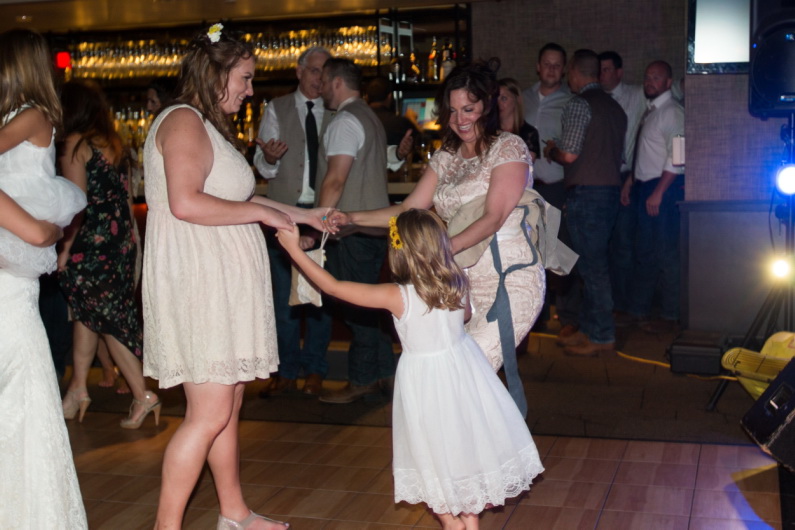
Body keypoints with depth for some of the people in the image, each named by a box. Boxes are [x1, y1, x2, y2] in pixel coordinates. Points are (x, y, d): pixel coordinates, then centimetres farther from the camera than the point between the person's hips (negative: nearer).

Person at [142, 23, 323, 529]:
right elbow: (186, 203, -25)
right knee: (210, 413, -9)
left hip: (223, 285, 10)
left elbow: (236, 197, 28)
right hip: (198, 283, -10)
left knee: (228, 407, 14)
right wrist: (260, 212, -16)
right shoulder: (184, 121, -12)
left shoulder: (210, 126, 20)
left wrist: (302, 215, 26)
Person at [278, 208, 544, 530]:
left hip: (424, 380, -4)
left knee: (435, 455, 15)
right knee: (466, 444, 20)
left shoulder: (397, 297, -23)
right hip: (462, 368, 5)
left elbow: (333, 287, -18)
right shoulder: (457, 285, -11)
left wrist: (294, 249, -12)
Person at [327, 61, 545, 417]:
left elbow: (493, 218, -15)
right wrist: (351, 218, 2)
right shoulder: (446, 158, 16)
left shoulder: (508, 148, -4)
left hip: (510, 283, -6)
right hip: (466, 284, 6)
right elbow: (409, 210, 13)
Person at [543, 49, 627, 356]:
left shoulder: (579, 104, -11)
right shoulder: (615, 107, 16)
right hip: (611, 190, 9)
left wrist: (551, 151, 4)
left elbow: (569, 155, -19)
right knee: (596, 263, 15)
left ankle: (602, 337, 1)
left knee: (592, 265, -4)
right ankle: (590, 328, 23)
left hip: (586, 192, -9)